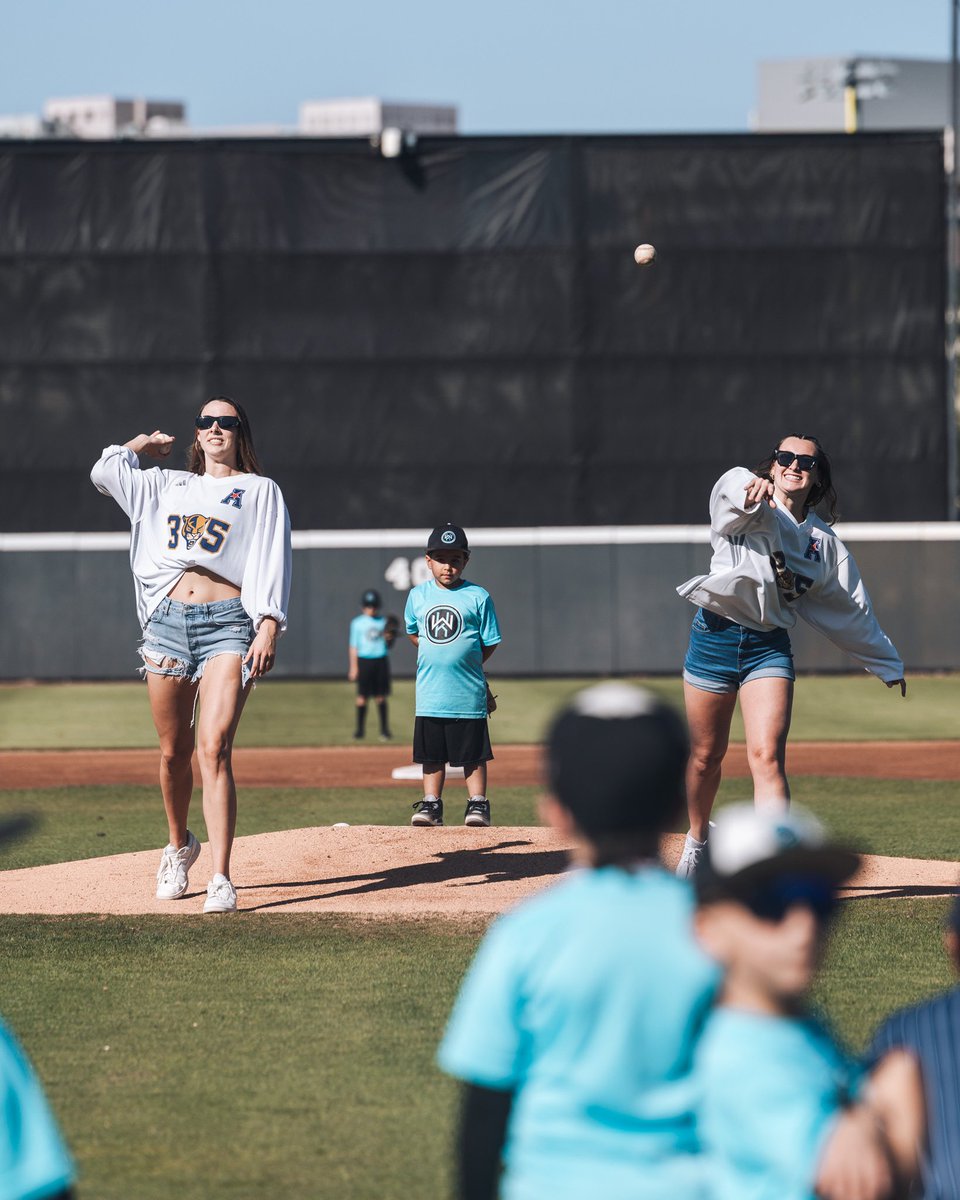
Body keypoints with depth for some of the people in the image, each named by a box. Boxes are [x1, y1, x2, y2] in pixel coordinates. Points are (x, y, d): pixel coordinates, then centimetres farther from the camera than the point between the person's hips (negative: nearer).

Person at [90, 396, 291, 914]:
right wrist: (143, 444, 30)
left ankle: (221, 879, -20)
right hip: (168, 620, 4)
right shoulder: (168, 485, 22)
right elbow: (104, 473, 19)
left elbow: (273, 562, 2)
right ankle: (179, 847, 31)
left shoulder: (261, 491, 12)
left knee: (213, 748, -16)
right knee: (174, 751, 6)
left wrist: (269, 627, -10)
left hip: (228, 622, -4)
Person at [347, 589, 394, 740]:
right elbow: (353, 646, 3)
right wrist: (353, 667, -2)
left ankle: (384, 730, 6)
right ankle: (360, 729, 6)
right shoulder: (357, 623, 3)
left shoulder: (383, 622, 9)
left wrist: (389, 639, -11)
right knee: (362, 697, -1)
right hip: (364, 661, -2)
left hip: (381, 660, 2)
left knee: (381, 697, 3)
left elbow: (388, 646, 12)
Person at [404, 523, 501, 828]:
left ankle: (477, 804, 12)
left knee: (473, 755, 4)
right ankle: (431, 804, 17)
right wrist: (435, 657, 10)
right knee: (432, 755, 9)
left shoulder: (477, 597, -4)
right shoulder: (418, 596, 5)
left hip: (468, 696, -3)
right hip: (429, 694, 3)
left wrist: (465, 665, 2)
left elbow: (490, 643, 1)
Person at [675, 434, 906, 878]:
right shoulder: (750, 510, 0)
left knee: (767, 756, -16)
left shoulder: (825, 542, 11)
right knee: (706, 756, 11)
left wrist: (888, 664, 23)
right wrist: (752, 491, -52)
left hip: (769, 647, 1)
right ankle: (698, 838, 38)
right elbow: (736, 486, -27)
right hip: (714, 636, -1)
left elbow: (854, 612, 19)